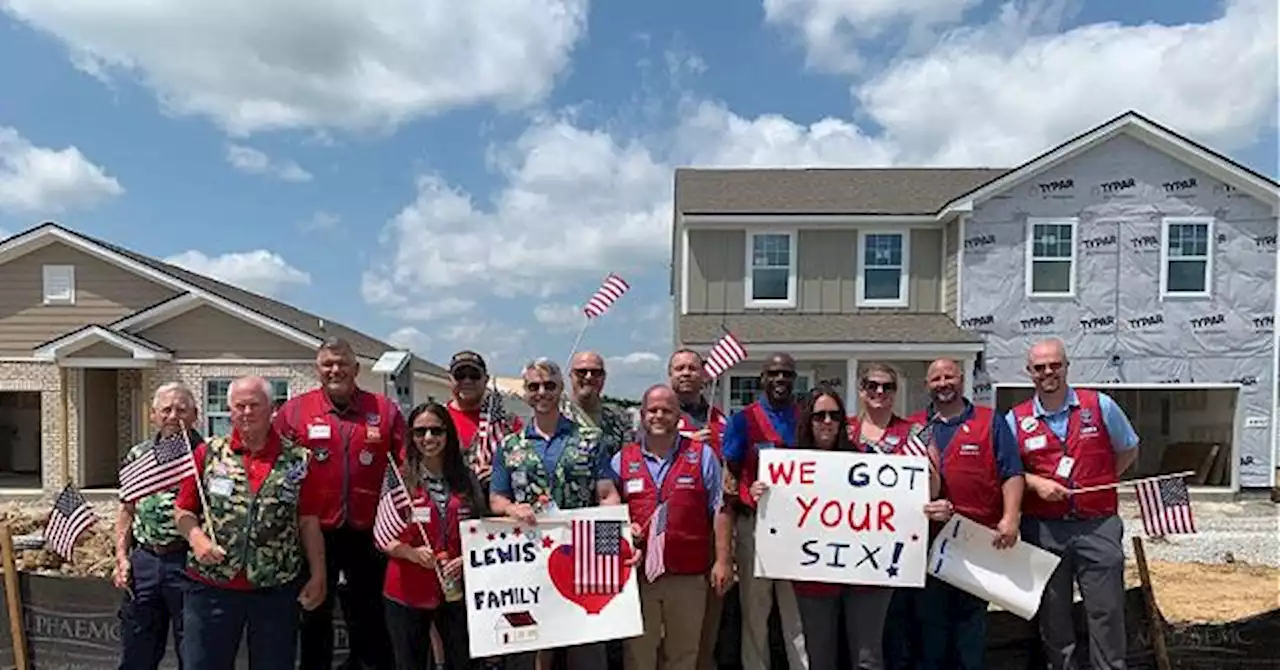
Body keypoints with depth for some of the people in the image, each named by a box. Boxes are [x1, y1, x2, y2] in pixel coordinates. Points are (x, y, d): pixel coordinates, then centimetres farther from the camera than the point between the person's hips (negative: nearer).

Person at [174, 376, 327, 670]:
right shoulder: (207, 454, 3)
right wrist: (197, 539, -12)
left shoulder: (297, 459, 0)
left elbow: (309, 522, 2)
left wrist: (318, 576, 0)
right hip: (211, 587, 1)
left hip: (278, 590, 0)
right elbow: (183, 510, 7)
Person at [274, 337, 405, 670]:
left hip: (369, 534, 0)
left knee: (369, 616, 13)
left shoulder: (385, 410, 0)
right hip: (316, 532, 0)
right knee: (315, 615, 16)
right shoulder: (294, 411, 0)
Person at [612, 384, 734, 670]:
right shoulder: (622, 460, 8)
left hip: (689, 574, -1)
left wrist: (723, 560, -4)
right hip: (637, 571, 1)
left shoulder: (702, 456, 4)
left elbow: (720, 510, 2)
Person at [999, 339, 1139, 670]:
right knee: (1052, 612, 10)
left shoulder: (1101, 406, 2)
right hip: (1043, 529, 1)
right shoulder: (1016, 419, 2)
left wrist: (1100, 481, 5)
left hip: (1098, 527, 0)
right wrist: (1035, 482, -11)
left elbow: (1129, 450, 15)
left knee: (1106, 609, 5)